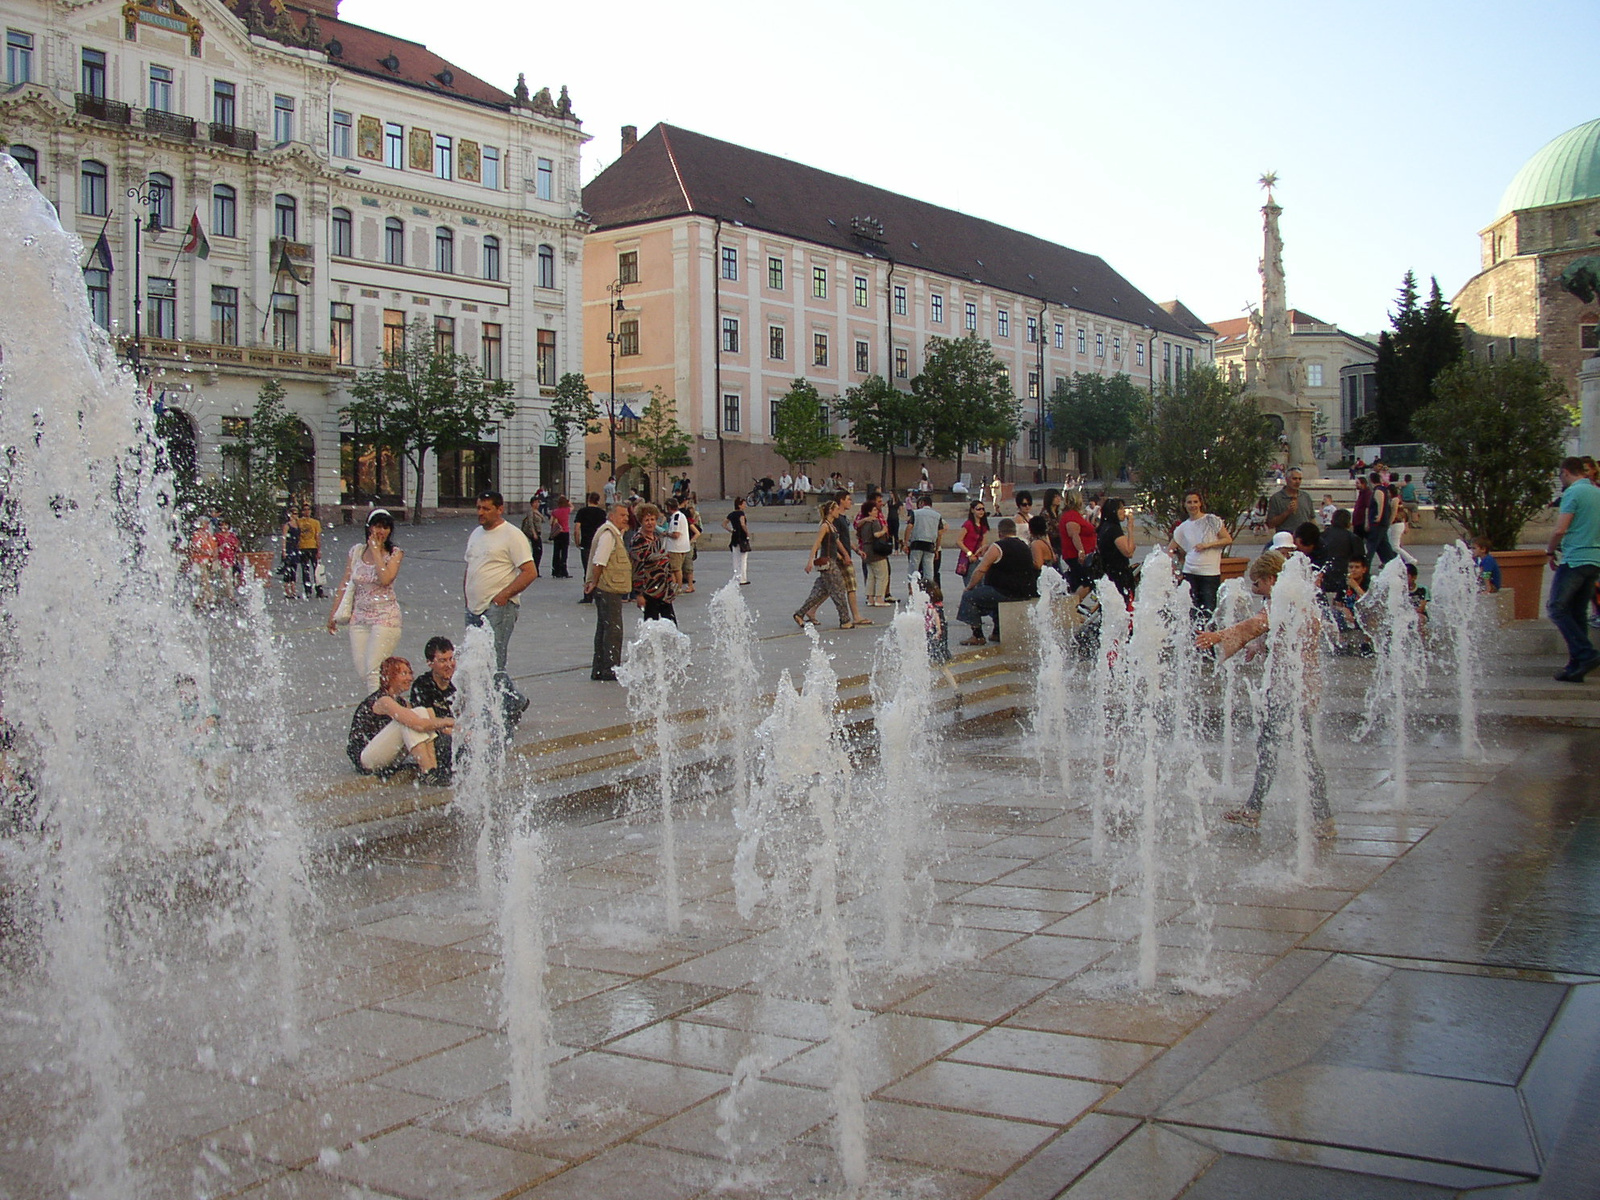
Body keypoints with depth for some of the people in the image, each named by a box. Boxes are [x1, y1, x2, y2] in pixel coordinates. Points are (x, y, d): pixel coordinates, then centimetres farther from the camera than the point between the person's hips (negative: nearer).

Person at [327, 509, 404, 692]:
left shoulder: (394, 554, -1)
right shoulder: (356, 552, 8)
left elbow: (385, 579, -19)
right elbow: (345, 584, 12)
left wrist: (376, 550, -11)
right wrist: (334, 613, 10)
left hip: (386, 617, -4)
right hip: (359, 617, 4)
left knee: (374, 669, -13)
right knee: (362, 672, 0)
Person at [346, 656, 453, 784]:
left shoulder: (398, 701, 14)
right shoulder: (382, 701, -18)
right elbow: (418, 724, -27)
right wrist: (445, 722, -14)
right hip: (366, 761, -9)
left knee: (423, 712, -2)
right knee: (408, 721, -25)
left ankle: (433, 767, -14)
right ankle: (427, 773, -26)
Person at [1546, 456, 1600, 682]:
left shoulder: (1573, 493, -9)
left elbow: (1560, 530, -16)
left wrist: (1550, 551, 1)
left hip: (1574, 560, -8)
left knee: (1556, 608, -5)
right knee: (1578, 613, 10)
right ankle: (1576, 667, 8)